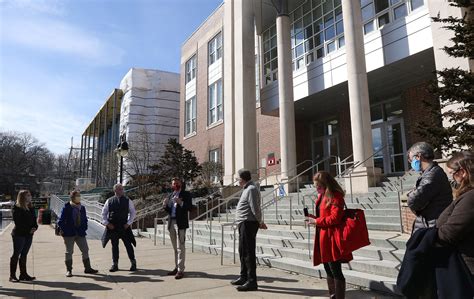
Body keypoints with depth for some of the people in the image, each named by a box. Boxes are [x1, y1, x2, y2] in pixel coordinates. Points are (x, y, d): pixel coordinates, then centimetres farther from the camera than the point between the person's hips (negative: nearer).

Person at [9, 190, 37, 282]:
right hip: (19, 234, -6)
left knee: (24, 254, 11)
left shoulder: (31, 208, 12)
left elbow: (34, 220, 12)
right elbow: (18, 222, -13)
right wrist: (29, 230, -15)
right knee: (16, 254, 0)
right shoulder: (16, 208, -8)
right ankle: (12, 275, 8)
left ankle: (23, 274, 17)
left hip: (29, 235, 6)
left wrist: (35, 227, -8)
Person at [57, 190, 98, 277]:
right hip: (69, 234, -5)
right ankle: (68, 270, 18)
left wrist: (84, 229, 6)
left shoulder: (82, 208, 7)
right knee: (69, 252, 5)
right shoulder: (66, 208, -9)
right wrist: (63, 231, -10)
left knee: (85, 250, 6)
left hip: (80, 233, 5)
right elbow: (60, 221, -8)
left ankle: (87, 268, 17)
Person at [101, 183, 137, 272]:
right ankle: (115, 264, 20)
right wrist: (107, 223, -2)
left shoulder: (128, 201, 1)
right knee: (114, 246, 9)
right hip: (112, 227, 1)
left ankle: (133, 263, 15)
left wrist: (128, 223, -4)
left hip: (124, 227, -1)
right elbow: (104, 213, 8)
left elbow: (133, 213, 5)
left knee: (128, 245, 2)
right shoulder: (109, 201, 3)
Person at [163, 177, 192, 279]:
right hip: (171, 223, 6)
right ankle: (176, 267, 20)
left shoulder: (186, 194, 0)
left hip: (180, 223, -6)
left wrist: (180, 203, -24)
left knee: (180, 247, -6)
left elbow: (189, 207, -10)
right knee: (175, 248, 12)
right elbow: (168, 210, 15)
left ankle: (180, 270, -5)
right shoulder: (171, 195, 17)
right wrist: (165, 205, -5)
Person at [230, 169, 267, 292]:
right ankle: (244, 277, 31)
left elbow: (255, 208, -19)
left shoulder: (251, 189, -14)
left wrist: (260, 222, -8)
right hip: (244, 224, 11)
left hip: (248, 223, -11)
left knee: (248, 252, -6)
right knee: (242, 251, 19)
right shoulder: (247, 189, 18)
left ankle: (252, 281, 0)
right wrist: (259, 222, 9)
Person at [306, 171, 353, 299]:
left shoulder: (335, 196, -15)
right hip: (323, 238, 10)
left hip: (331, 239, -10)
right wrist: (314, 218, 3)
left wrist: (316, 221, -16)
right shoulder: (322, 196, 13)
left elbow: (335, 218, -24)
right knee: (328, 270, 18)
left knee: (336, 272, -1)